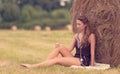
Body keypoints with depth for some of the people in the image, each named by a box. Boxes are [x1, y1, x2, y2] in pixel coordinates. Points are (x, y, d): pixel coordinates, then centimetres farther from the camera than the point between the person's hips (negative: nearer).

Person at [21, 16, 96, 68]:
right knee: (60, 47, -17)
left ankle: (33, 66, -28)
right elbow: (70, 49, 14)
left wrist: (92, 65, -13)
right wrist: (61, 47, -5)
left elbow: (92, 52, -8)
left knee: (57, 60, -23)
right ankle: (43, 64, -22)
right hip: (75, 58, 7)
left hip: (83, 61, -6)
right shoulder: (76, 35, 14)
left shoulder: (91, 36, -6)